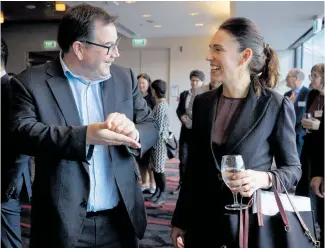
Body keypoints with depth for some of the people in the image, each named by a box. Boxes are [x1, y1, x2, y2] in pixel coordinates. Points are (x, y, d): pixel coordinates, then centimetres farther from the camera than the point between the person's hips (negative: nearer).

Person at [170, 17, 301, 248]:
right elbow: (193, 166, 6)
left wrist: (264, 178, -24)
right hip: (203, 220, 4)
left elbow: (293, 168, -3)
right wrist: (180, 220, 7)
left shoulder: (276, 105, -11)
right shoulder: (202, 102, 1)